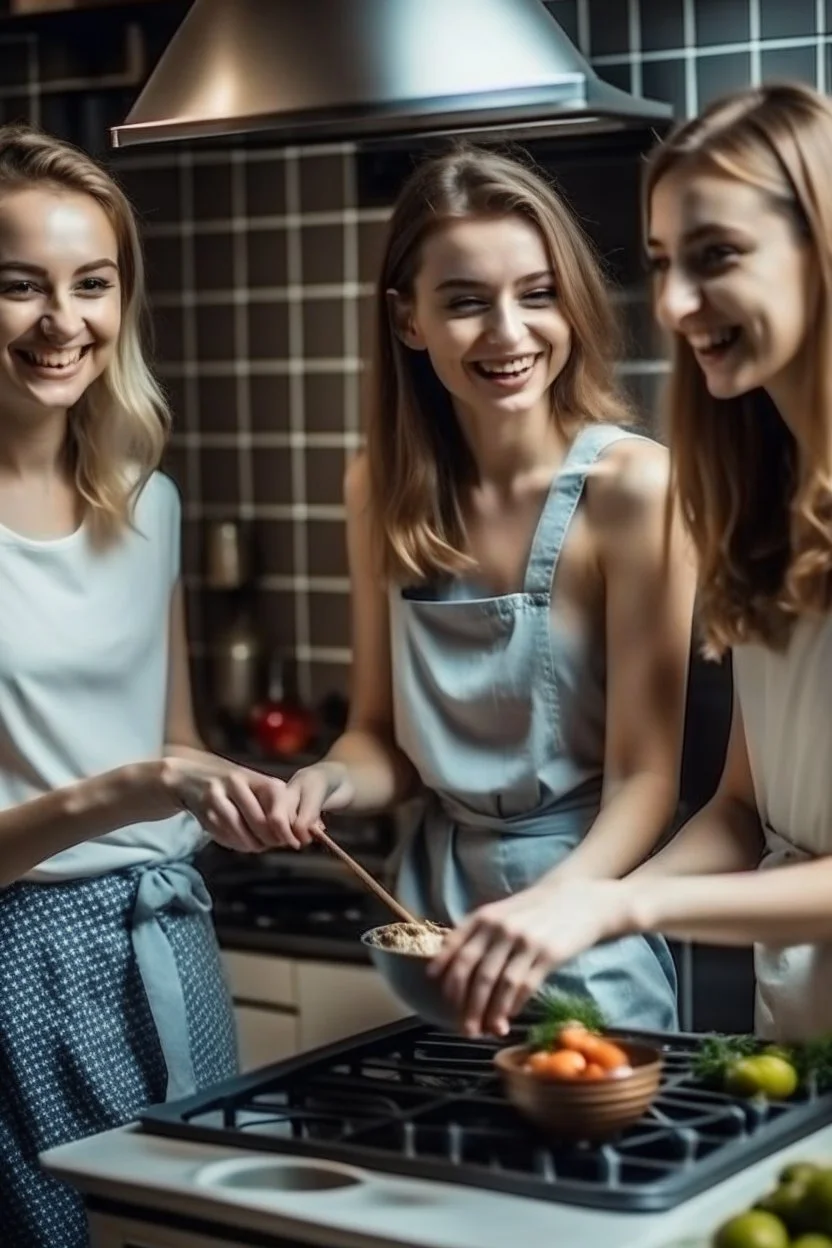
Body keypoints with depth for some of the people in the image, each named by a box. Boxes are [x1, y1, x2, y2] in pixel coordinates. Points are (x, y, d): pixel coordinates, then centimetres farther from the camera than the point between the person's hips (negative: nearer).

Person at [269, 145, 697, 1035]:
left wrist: (543, 911, -32)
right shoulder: (381, 491, -2)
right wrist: (332, 781, -15)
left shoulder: (630, 485, -17)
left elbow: (645, 779, -17)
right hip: (435, 903, 5)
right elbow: (384, 736, 6)